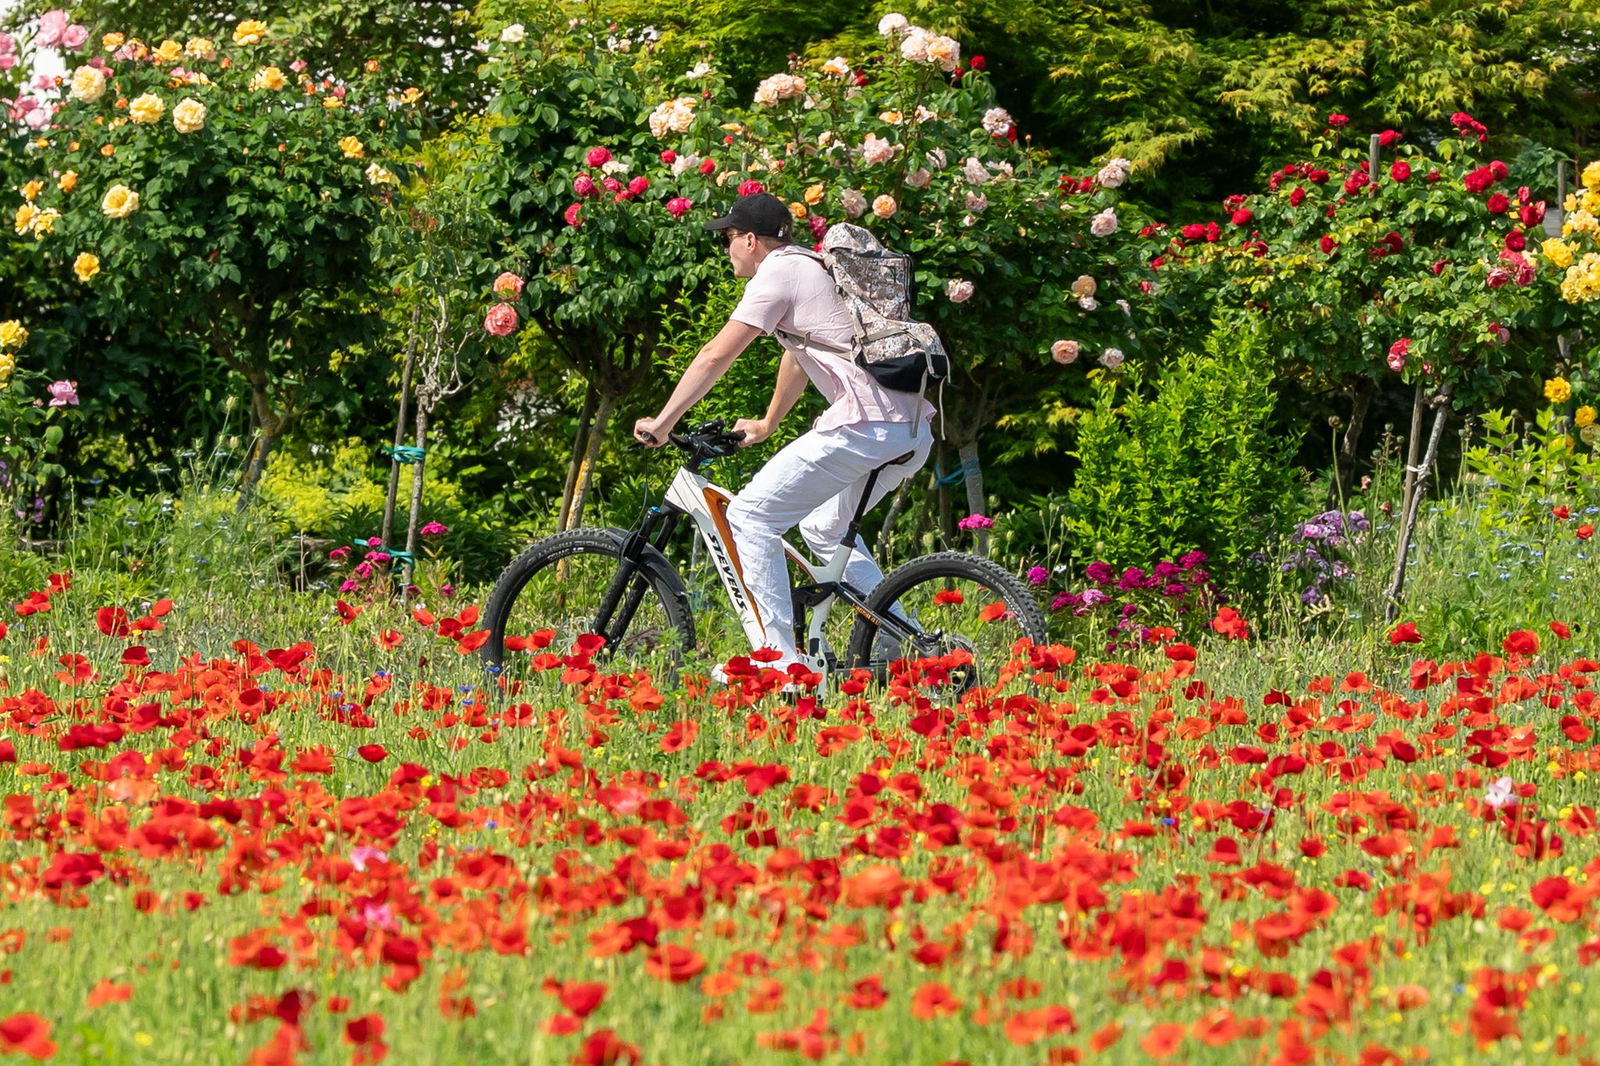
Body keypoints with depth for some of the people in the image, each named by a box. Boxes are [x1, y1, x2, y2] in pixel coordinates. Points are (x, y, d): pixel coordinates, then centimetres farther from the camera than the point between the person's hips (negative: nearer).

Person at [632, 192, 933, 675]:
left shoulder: (779, 273, -2)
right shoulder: (813, 269, 25)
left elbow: (716, 355, -6)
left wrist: (661, 423, 0)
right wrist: (766, 425, 50)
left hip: (862, 426, -10)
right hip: (915, 432, 10)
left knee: (749, 518, -4)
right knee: (826, 529, 28)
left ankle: (779, 660, -8)